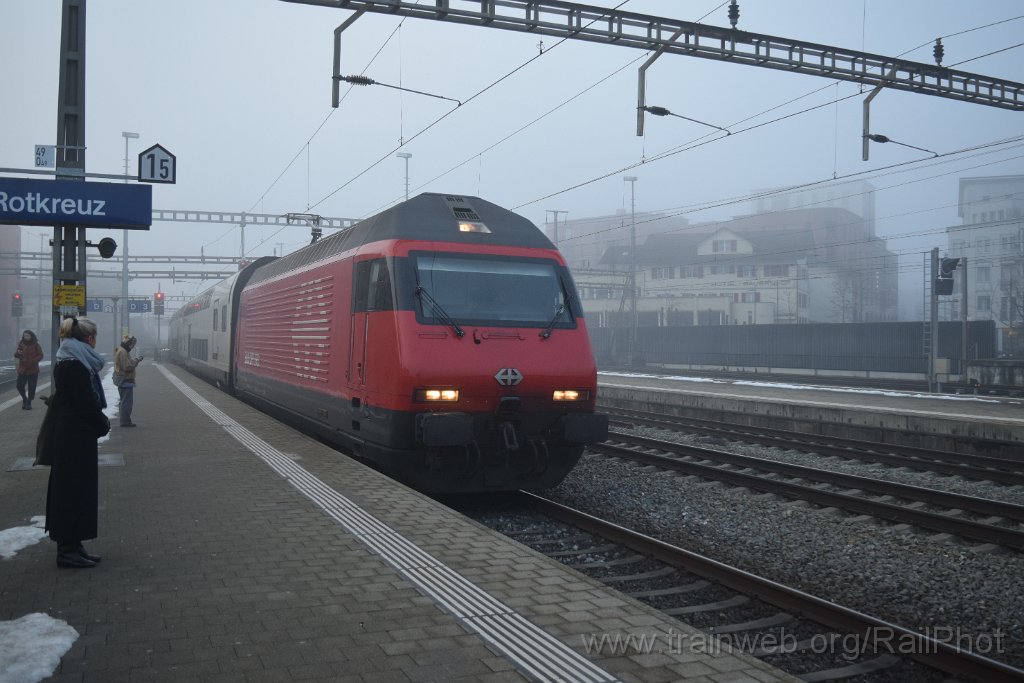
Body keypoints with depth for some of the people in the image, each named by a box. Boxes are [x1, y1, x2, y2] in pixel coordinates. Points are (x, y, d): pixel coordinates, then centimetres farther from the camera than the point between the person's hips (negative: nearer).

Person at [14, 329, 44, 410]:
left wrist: (32, 361, -17)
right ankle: (24, 399, 21)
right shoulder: (21, 344, 6)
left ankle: (29, 403, 14)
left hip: (33, 370, -2)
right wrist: (18, 353, -15)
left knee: (31, 387, 0)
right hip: (22, 369, 2)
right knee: (20, 386, -4)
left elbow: (40, 356, -3)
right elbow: (16, 355, 9)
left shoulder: (36, 345, -1)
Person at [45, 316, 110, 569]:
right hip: (76, 437, -10)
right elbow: (85, 403, -20)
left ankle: (71, 545, 21)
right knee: (74, 489, -3)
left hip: (73, 434, 10)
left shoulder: (70, 360, 13)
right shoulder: (74, 364, -17)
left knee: (77, 489, 14)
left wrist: (100, 422, 5)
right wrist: (104, 424, -5)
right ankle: (68, 550, 4)